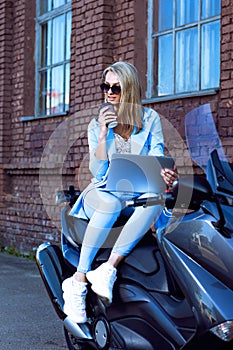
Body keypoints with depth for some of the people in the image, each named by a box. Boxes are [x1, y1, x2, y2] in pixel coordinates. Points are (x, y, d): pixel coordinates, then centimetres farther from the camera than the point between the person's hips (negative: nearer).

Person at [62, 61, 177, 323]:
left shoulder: (150, 119, 8)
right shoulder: (97, 124, 8)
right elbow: (97, 172, -2)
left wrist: (164, 174, -25)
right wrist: (103, 135, -14)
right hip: (103, 191, -1)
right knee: (111, 203, -38)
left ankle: (109, 267, -40)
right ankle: (78, 280, -36)